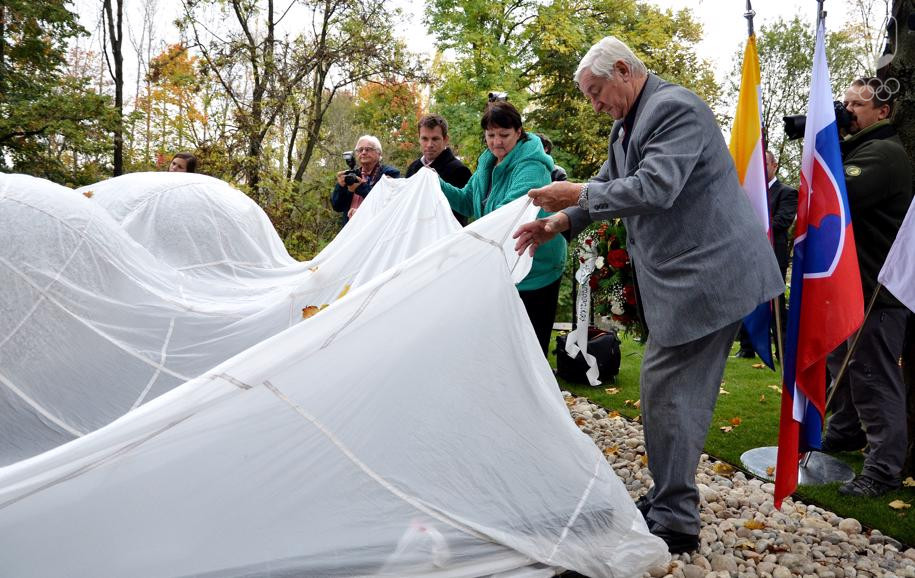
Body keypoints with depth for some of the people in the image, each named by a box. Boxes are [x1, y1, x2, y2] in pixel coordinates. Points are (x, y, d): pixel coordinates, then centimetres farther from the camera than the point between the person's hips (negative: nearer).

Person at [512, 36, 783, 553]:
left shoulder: (675, 108, -15)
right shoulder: (626, 126, 15)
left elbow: (655, 188, -26)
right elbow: (609, 185, 23)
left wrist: (577, 193, -18)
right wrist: (561, 221, 8)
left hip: (707, 273, -10)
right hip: (680, 275, 10)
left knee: (668, 391, -7)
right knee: (669, 389, 15)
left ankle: (674, 523, 5)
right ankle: (668, 502, 27)